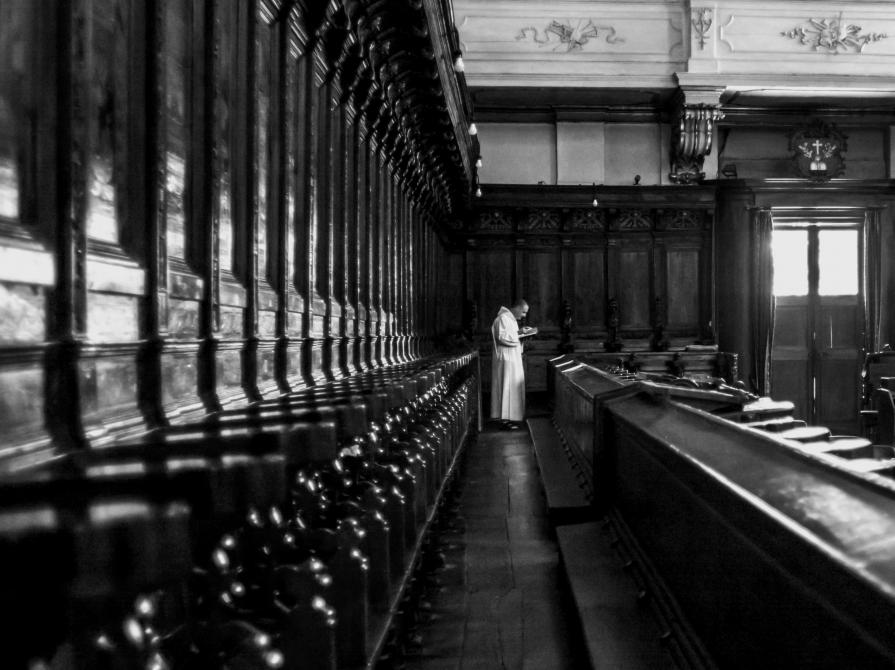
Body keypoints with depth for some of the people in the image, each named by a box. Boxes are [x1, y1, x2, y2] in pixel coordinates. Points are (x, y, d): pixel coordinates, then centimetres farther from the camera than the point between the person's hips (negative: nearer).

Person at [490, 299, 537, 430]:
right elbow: (502, 336, -24)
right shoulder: (503, 318, -15)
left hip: (512, 358, 11)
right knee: (507, 386, -9)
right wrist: (520, 333, -18)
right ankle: (504, 420, -7)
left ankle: (508, 417, 16)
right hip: (506, 358, -11)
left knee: (512, 385, 11)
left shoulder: (510, 318, 17)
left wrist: (521, 332, 6)